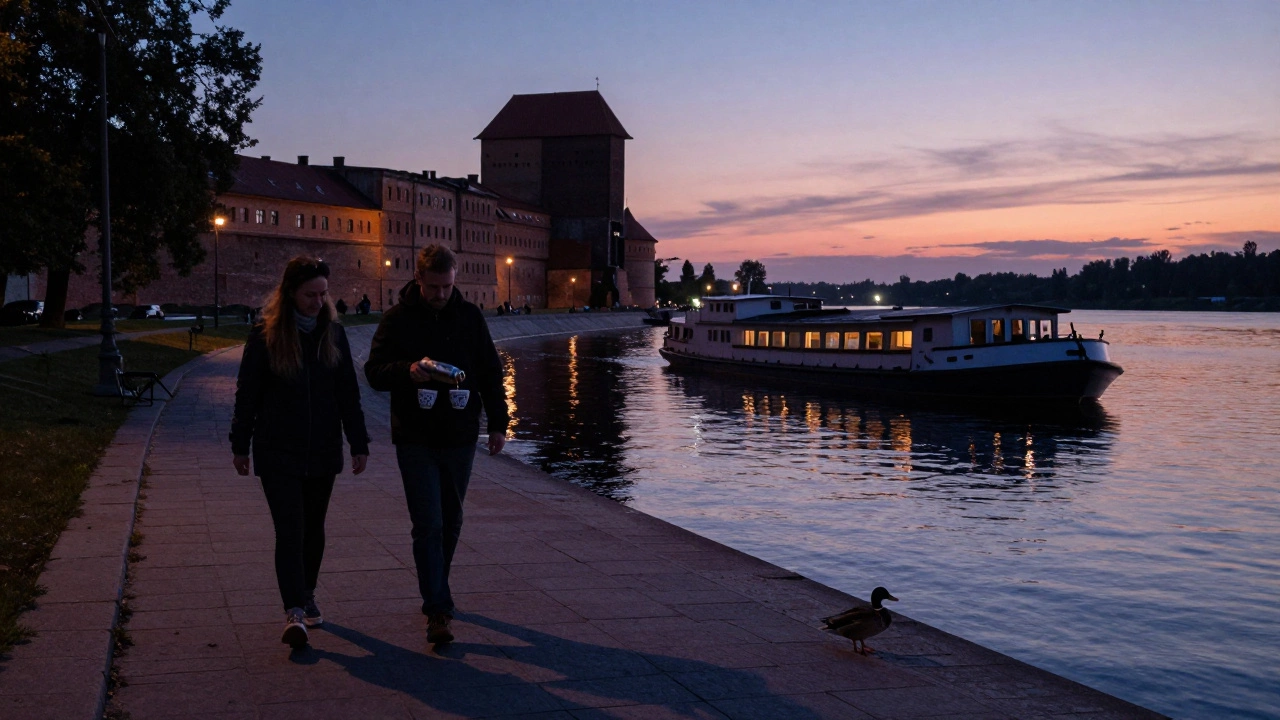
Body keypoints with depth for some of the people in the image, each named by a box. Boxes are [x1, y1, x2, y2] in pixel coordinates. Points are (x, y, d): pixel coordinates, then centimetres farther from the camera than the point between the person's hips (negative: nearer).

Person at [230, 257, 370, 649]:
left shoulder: (332, 333, 4)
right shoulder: (265, 336, -5)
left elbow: (348, 393, 7)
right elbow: (247, 394, 0)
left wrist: (359, 443, 4)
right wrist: (240, 445, 3)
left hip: (323, 451, 3)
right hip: (278, 453, -3)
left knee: (313, 529, 13)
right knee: (290, 531, -10)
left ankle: (307, 596, 30)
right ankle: (294, 612, -12)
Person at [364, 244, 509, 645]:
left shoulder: (469, 317, 6)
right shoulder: (398, 319, -1)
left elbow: (490, 372, 11)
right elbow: (374, 371, -2)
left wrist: (498, 423, 7)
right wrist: (407, 371, -22)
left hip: (460, 438, 3)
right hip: (416, 439, -3)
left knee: (450, 523, 13)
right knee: (428, 525, -9)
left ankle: (435, 593, 31)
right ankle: (437, 610, -8)